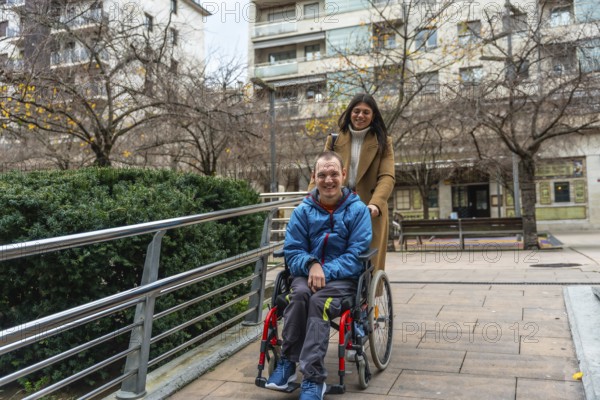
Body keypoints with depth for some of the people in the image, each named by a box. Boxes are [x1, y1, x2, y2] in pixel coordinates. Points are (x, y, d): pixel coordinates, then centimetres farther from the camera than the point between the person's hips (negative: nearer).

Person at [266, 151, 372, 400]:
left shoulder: (358, 210, -1)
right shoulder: (303, 211, 5)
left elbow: (356, 256, -8)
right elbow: (292, 251, 2)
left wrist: (326, 271, -23)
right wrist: (312, 264, -20)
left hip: (343, 278, -2)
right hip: (307, 274, 2)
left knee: (318, 301, -33)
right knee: (299, 293, -33)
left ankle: (313, 379, -31)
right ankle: (287, 362, -19)